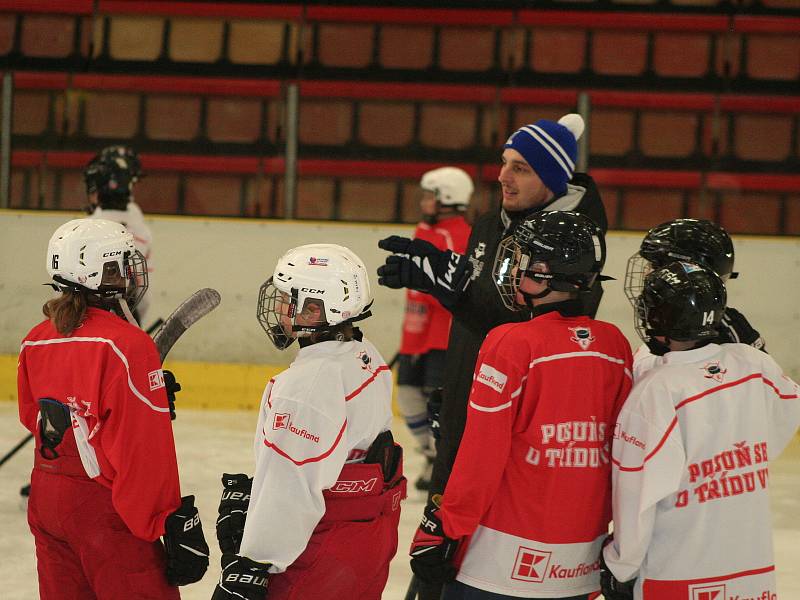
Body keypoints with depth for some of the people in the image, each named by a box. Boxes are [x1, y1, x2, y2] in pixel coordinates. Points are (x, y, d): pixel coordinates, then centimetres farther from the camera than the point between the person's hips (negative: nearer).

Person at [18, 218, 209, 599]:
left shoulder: (36, 341, 3)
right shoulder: (128, 346, -19)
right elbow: (145, 448, -22)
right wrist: (175, 522, -14)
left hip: (46, 497, 8)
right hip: (104, 510, -8)